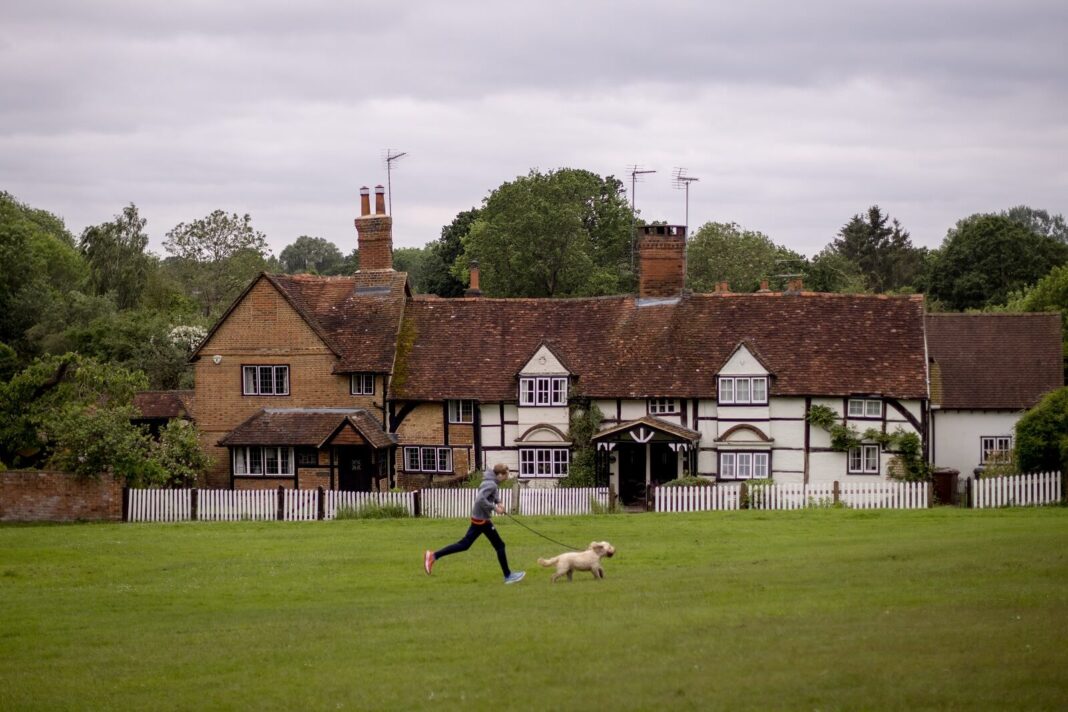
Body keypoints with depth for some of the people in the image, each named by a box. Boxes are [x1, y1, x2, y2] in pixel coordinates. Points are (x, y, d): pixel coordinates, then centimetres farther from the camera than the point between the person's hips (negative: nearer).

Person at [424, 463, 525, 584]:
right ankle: (508, 576, 12)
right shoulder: (491, 484, -20)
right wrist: (494, 508, -24)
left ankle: (433, 556, 8)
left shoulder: (490, 482, 8)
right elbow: (480, 499, -32)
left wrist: (498, 502, 10)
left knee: (464, 544, 11)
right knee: (499, 546, 3)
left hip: (477, 518, 9)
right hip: (482, 520, -9)